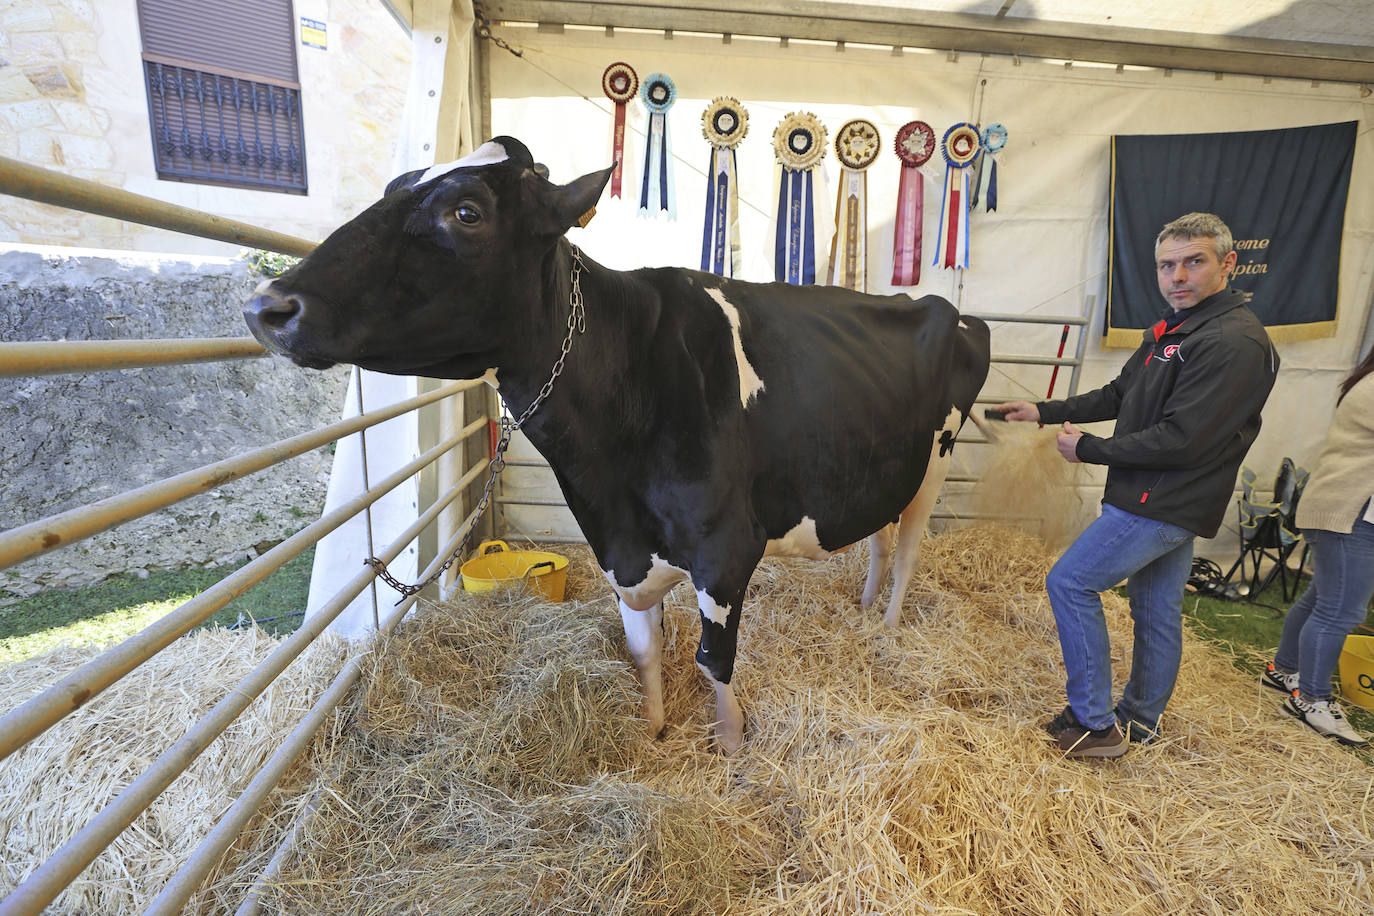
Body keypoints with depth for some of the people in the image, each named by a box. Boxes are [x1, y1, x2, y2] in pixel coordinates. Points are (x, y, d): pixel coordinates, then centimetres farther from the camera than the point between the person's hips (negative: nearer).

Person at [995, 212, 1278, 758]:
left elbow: (1180, 441, -25)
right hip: (1166, 500, 10)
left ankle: (1096, 725, 3)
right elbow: (1120, 394, 19)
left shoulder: (1235, 343, -20)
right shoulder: (1174, 328, 11)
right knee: (1157, 609, 18)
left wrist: (1088, 449, -15)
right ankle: (1139, 720, 35)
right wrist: (1046, 412, 14)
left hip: (1165, 504, -10)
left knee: (1070, 583, -7)